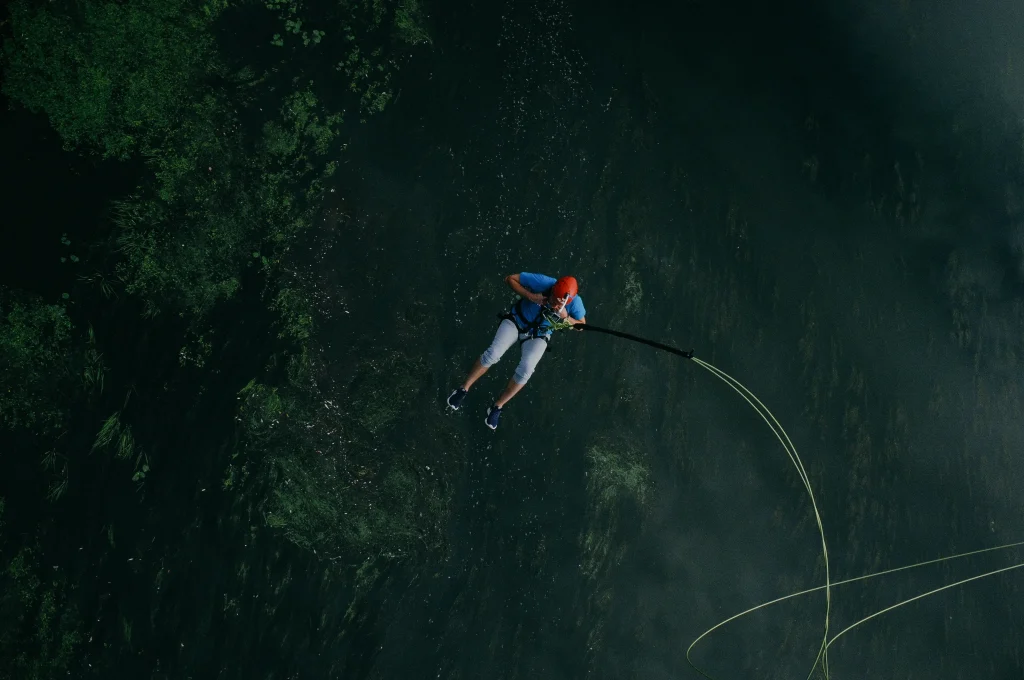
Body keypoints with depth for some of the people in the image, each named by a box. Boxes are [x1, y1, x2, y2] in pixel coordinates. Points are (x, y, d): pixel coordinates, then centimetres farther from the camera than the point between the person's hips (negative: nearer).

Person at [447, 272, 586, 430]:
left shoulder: (575, 302, -26)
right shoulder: (543, 282, -31)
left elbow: (581, 326, -10)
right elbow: (510, 278, -19)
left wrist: (566, 318, -31)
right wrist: (529, 296, -32)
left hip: (538, 334, 1)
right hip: (517, 320, -1)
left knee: (525, 370, -21)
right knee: (493, 354, -21)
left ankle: (497, 407, -1)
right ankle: (463, 389, 1)